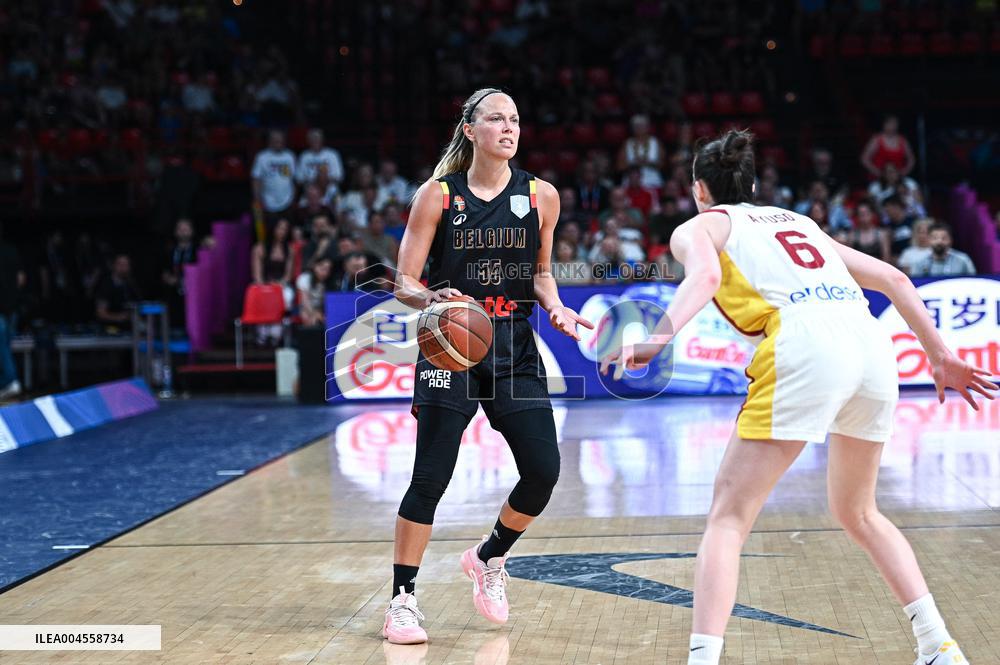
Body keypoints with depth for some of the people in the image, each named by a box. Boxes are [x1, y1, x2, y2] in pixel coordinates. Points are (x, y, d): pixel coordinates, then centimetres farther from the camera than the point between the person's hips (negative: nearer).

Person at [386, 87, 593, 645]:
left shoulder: (541, 196, 3)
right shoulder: (437, 195, -4)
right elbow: (404, 283, -4)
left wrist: (555, 306, -3)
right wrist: (432, 299, -25)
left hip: (514, 348, 3)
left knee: (544, 470, -4)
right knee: (431, 477, -7)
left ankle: (490, 558, 23)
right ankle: (403, 599, 7)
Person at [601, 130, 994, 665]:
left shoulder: (700, 226, 18)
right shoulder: (799, 222, 34)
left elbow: (705, 276, -7)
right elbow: (895, 281, 29)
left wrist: (658, 336, -19)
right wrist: (941, 358, 33)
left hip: (804, 348, -6)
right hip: (873, 343, 6)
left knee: (728, 517, -2)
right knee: (858, 514, 25)